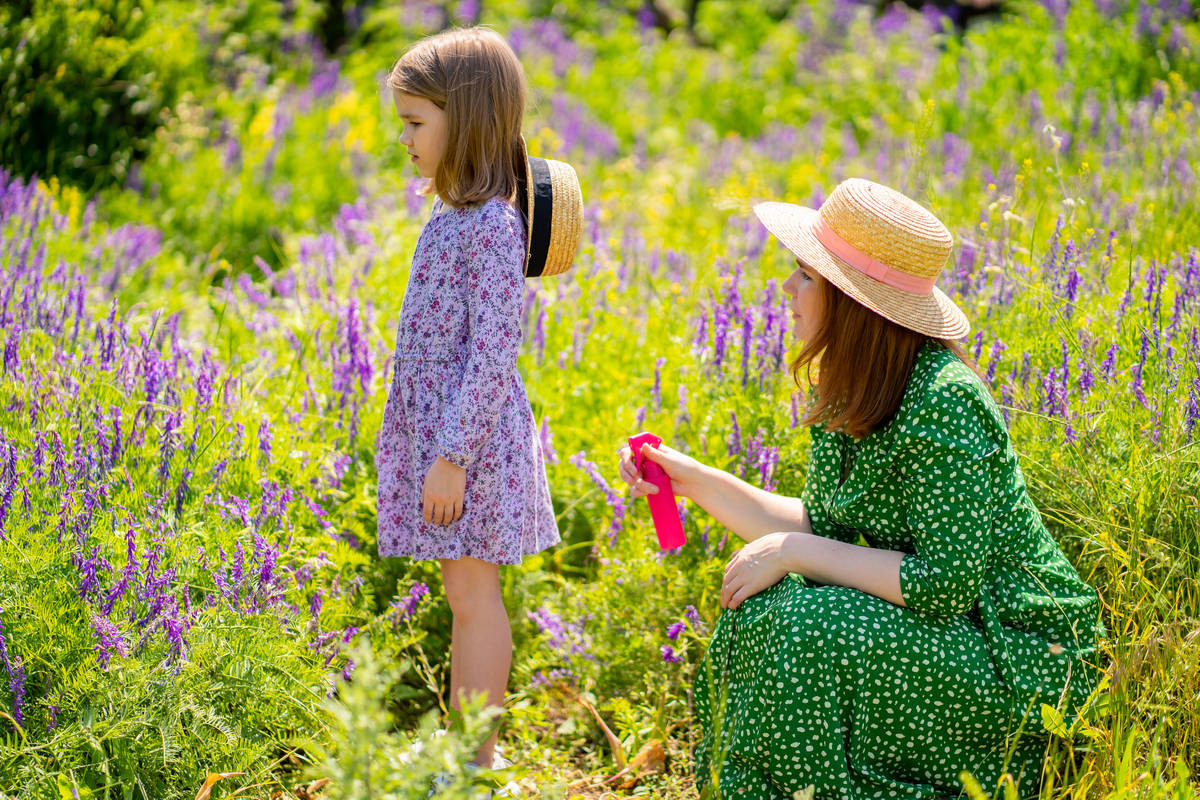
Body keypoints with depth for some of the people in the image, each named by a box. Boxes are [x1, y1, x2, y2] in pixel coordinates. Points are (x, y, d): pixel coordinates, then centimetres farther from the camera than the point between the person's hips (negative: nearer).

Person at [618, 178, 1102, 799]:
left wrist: (792, 553, -21)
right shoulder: (854, 392, 2)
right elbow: (820, 528, 9)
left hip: (1024, 657, -9)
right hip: (947, 630, 9)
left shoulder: (943, 405, -25)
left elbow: (947, 584, -26)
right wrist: (696, 481, 3)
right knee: (754, 616, -2)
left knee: (800, 633, -24)